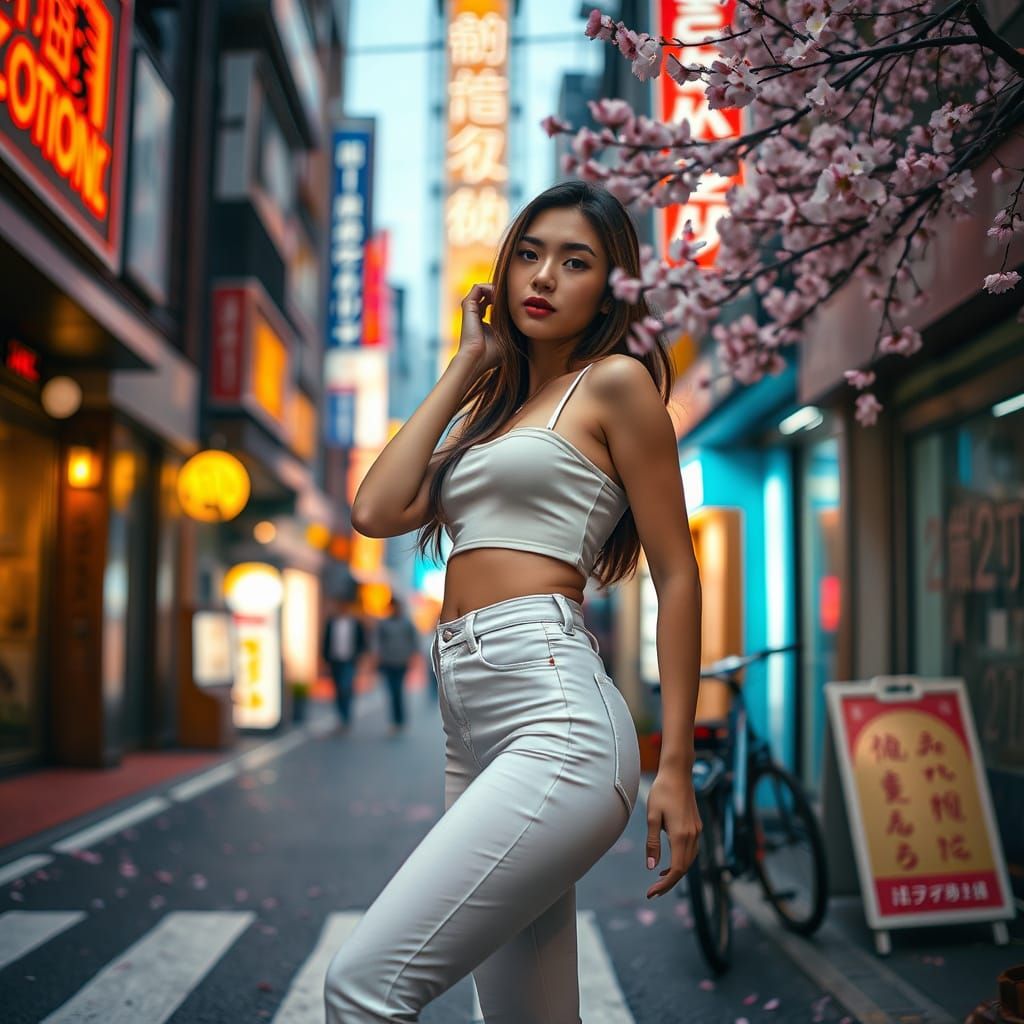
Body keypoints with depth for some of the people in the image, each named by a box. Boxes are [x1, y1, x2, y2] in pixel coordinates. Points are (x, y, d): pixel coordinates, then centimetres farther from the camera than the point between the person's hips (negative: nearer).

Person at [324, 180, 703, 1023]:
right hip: (472, 732, 8)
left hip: (555, 723, -7)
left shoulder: (616, 381, 3)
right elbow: (376, 511, 8)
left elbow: (678, 575, -2)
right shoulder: (493, 409, 23)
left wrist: (676, 766, -7)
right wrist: (464, 369, 14)